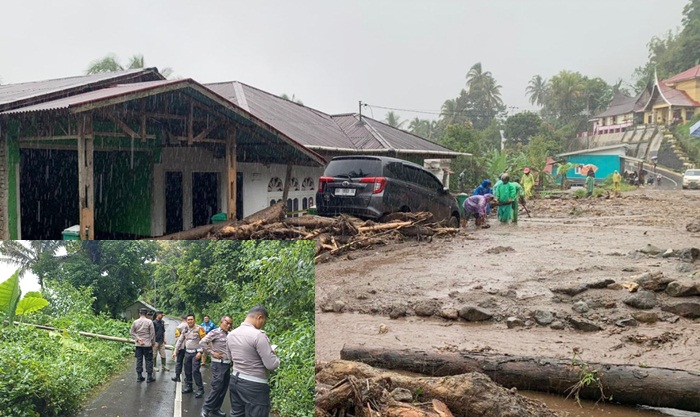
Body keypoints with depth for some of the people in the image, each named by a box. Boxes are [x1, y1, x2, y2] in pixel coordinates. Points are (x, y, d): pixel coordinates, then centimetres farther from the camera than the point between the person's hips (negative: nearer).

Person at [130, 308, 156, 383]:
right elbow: (152, 333, -7)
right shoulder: (149, 322, -9)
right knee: (149, 360, 4)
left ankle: (139, 377, 13)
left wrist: (138, 339, 0)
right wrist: (153, 342, 5)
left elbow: (132, 332, 2)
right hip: (147, 344, -3)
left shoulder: (135, 322, 0)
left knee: (139, 360, 10)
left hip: (138, 345, 3)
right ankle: (149, 377, 6)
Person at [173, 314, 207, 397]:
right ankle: (188, 387, 25)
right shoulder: (185, 330, 10)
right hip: (187, 352, 6)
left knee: (195, 371, -12)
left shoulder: (199, 328, -10)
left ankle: (200, 389, -5)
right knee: (187, 371, 11)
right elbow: (180, 340, 17)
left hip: (196, 353, -6)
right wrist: (175, 351, 12)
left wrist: (200, 352, -18)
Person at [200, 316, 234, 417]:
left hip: (228, 364, 7)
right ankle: (206, 408, 10)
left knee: (224, 389, 11)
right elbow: (202, 342, -16)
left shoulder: (229, 335, 12)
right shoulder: (215, 332, -9)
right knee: (217, 388, -6)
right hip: (218, 364, -7)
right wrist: (212, 353, -13)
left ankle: (215, 409, 23)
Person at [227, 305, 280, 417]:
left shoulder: (231, 334, 4)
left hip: (235, 380, 8)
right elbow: (272, 365, -19)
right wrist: (272, 353, 1)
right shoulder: (258, 335, -20)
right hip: (254, 386, -8)